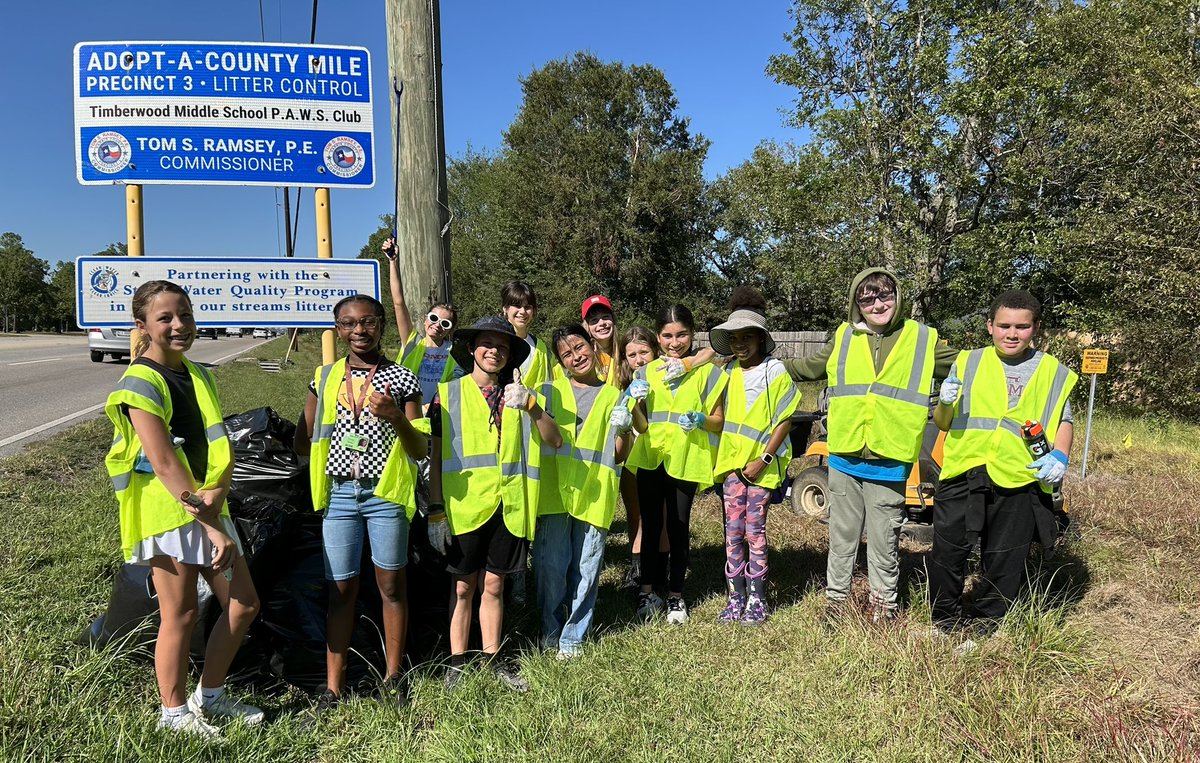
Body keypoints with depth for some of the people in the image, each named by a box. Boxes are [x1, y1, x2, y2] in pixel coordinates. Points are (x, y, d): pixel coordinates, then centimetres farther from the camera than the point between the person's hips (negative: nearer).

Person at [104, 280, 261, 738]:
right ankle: (174, 712, 23)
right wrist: (210, 527, -22)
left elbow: (220, 449, 8)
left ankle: (210, 696, 28)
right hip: (165, 512, -8)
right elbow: (164, 464, -20)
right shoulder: (140, 383, -13)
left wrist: (216, 492, -14)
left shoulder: (199, 377, 11)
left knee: (243, 604, 10)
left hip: (207, 508, 8)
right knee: (181, 615, 3)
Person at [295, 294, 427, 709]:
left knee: (391, 585, 7)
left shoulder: (402, 379, 0)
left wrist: (396, 418, -16)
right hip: (339, 494, 2)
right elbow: (302, 442, 15)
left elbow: (421, 450, -2)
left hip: (385, 493, -2)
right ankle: (333, 687, 16)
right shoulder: (325, 378, 8)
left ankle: (392, 678, 21)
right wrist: (328, 457, -1)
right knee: (341, 590, 6)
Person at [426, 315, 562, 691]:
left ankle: (493, 658, 24)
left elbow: (555, 440, 0)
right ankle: (457, 661, 20)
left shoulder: (515, 395, 11)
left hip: (507, 505, 2)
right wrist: (436, 510, -3)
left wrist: (531, 406, -17)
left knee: (493, 584, 11)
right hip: (464, 505, -2)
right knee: (463, 586, 6)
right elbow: (436, 456, 1)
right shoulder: (448, 393, 3)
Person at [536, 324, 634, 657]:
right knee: (551, 569, 3)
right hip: (554, 494, 0)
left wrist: (623, 431, -12)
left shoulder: (614, 397, 10)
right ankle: (550, 634, 24)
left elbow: (619, 456, 7)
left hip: (595, 498, 0)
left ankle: (573, 638, 23)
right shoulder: (550, 392, 9)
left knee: (586, 573, 6)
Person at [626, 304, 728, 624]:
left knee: (678, 528, 5)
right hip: (650, 457, 2)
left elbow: (719, 421, 3)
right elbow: (640, 421, 12)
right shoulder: (647, 372, 8)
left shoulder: (706, 372, 2)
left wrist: (700, 420, -19)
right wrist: (637, 401, -9)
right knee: (650, 525, 7)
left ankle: (675, 595, 18)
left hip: (685, 460, -2)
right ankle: (647, 591, 19)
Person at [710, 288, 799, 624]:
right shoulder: (730, 372, 9)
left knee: (754, 530, 0)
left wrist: (763, 459, -14)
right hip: (732, 461, 5)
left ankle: (757, 600, 12)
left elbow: (785, 420, -7)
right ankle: (735, 598, 15)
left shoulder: (775, 372, -6)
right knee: (733, 531, 6)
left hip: (761, 465, -5)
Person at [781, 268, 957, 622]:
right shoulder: (844, 338, 7)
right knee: (842, 535, 14)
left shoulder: (921, 339, 1)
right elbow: (808, 367, 19)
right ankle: (836, 599, 28)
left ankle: (884, 603, 28)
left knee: (884, 540, 11)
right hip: (844, 458, 2)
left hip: (889, 462, -2)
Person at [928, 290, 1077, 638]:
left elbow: (1064, 421, 15)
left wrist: (1059, 456, -4)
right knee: (946, 554, 3)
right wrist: (945, 404, -13)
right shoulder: (968, 363, 8)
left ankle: (985, 626, 26)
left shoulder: (1053, 372, 8)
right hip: (962, 476, 0)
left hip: (1019, 482, 0)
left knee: (1004, 563, 8)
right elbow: (941, 423, 10)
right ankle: (945, 623, 21)